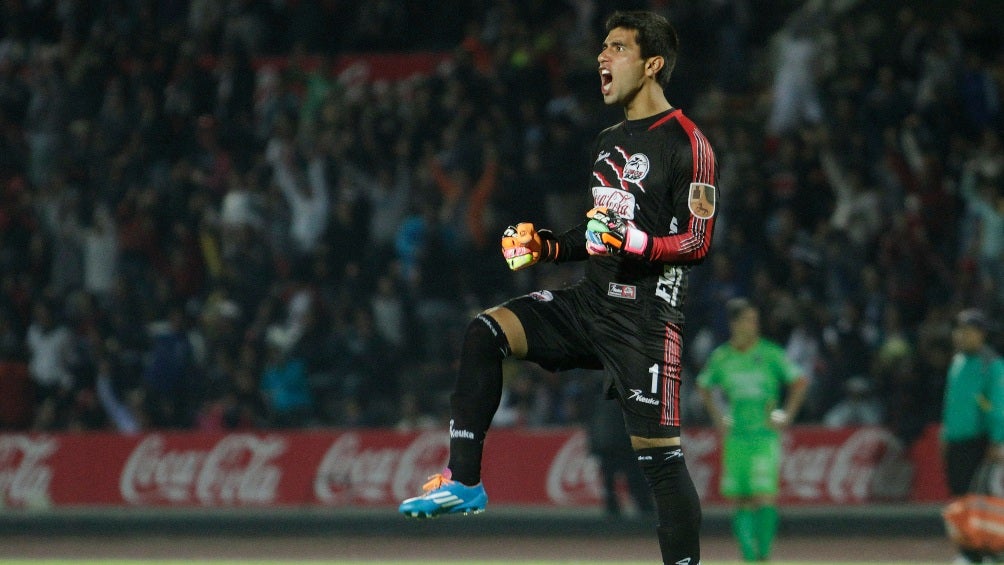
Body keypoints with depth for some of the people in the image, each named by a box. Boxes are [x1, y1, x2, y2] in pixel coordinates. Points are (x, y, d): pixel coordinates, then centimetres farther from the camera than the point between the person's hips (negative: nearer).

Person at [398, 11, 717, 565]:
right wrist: (542, 246, 14)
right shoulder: (609, 140, 18)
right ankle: (463, 482, -8)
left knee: (657, 453, -9)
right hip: (591, 301, 8)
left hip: (646, 316, -8)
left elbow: (697, 241, -13)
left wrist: (636, 243, -27)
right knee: (484, 332, -9)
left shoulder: (685, 144, -8)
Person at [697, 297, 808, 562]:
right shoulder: (721, 357, 5)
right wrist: (718, 419, 14)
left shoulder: (770, 354, -4)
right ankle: (748, 553, 10)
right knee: (739, 500, 3)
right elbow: (704, 386, 23)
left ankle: (764, 551, -8)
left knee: (765, 497, -14)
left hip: (766, 435, -3)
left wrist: (786, 417, -2)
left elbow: (800, 381, 3)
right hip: (735, 438, 3)